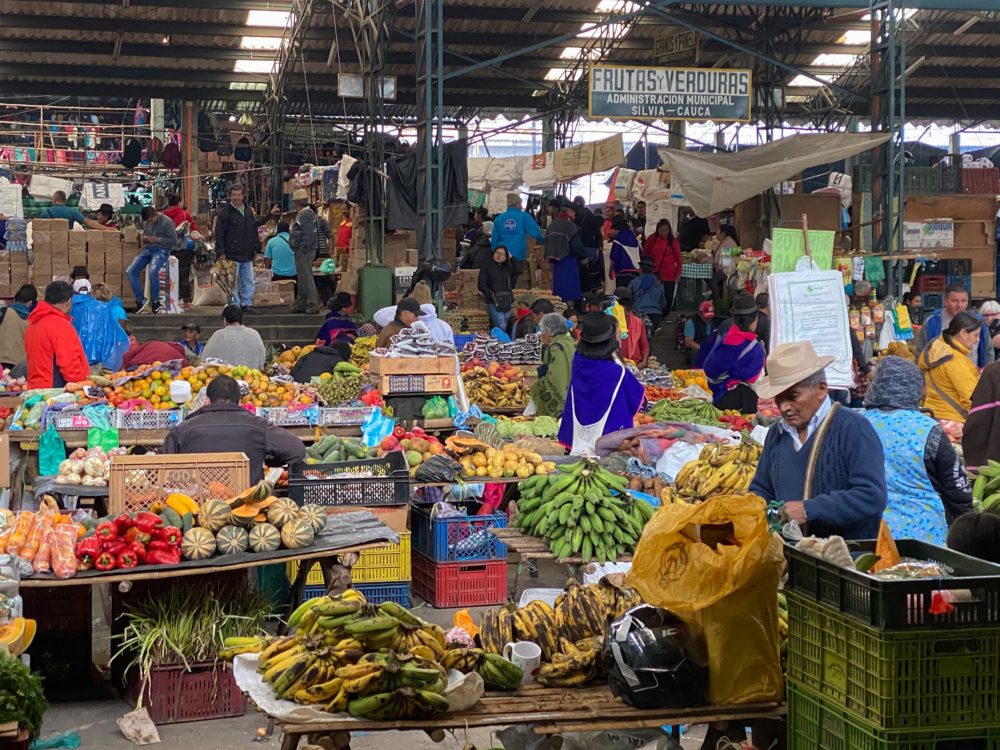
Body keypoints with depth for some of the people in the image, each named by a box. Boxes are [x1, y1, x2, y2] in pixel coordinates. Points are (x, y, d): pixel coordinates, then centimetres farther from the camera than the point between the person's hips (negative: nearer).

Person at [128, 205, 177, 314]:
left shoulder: (167, 222, -8)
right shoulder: (146, 223, 12)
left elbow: (174, 240, -10)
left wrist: (157, 239, -17)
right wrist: (144, 239, 4)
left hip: (161, 250, -7)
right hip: (148, 249, 7)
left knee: (152, 271, -33)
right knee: (131, 271, -12)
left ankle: (155, 301, -14)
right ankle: (140, 300, -4)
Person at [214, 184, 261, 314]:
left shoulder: (248, 211, 14)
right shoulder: (224, 212, -4)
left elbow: (254, 231, 20)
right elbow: (219, 234, -7)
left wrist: (256, 248, 14)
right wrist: (221, 252, -13)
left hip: (247, 255, 6)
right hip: (232, 254, -6)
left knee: (248, 281, 8)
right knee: (232, 282, 0)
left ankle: (247, 304, 15)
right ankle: (234, 305, 5)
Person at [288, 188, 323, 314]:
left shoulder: (306, 215, -16)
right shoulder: (301, 214, 18)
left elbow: (308, 235, -22)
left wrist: (303, 250, -23)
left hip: (304, 251, -11)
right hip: (301, 251, 11)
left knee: (306, 277, -10)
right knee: (302, 278, 15)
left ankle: (313, 304, -10)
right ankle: (301, 304, 22)